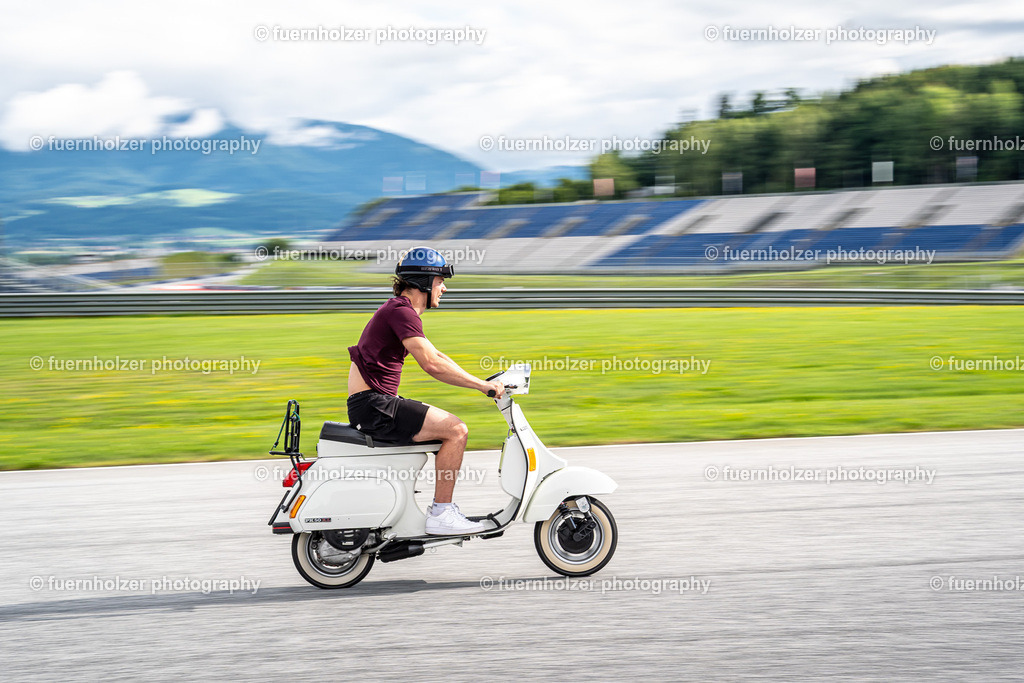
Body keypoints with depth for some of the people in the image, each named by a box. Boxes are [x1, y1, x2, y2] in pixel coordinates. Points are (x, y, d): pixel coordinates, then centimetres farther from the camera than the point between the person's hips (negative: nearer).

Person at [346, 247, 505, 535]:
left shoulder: (401, 311, 19)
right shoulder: (401, 311, -14)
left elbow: (436, 357, 24)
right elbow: (432, 365, -23)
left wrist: (481, 382, 15)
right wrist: (481, 385, -17)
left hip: (375, 403, 11)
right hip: (373, 404, -11)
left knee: (450, 428, 18)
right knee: (456, 430, -14)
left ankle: (444, 507, 18)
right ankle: (440, 514, -12)